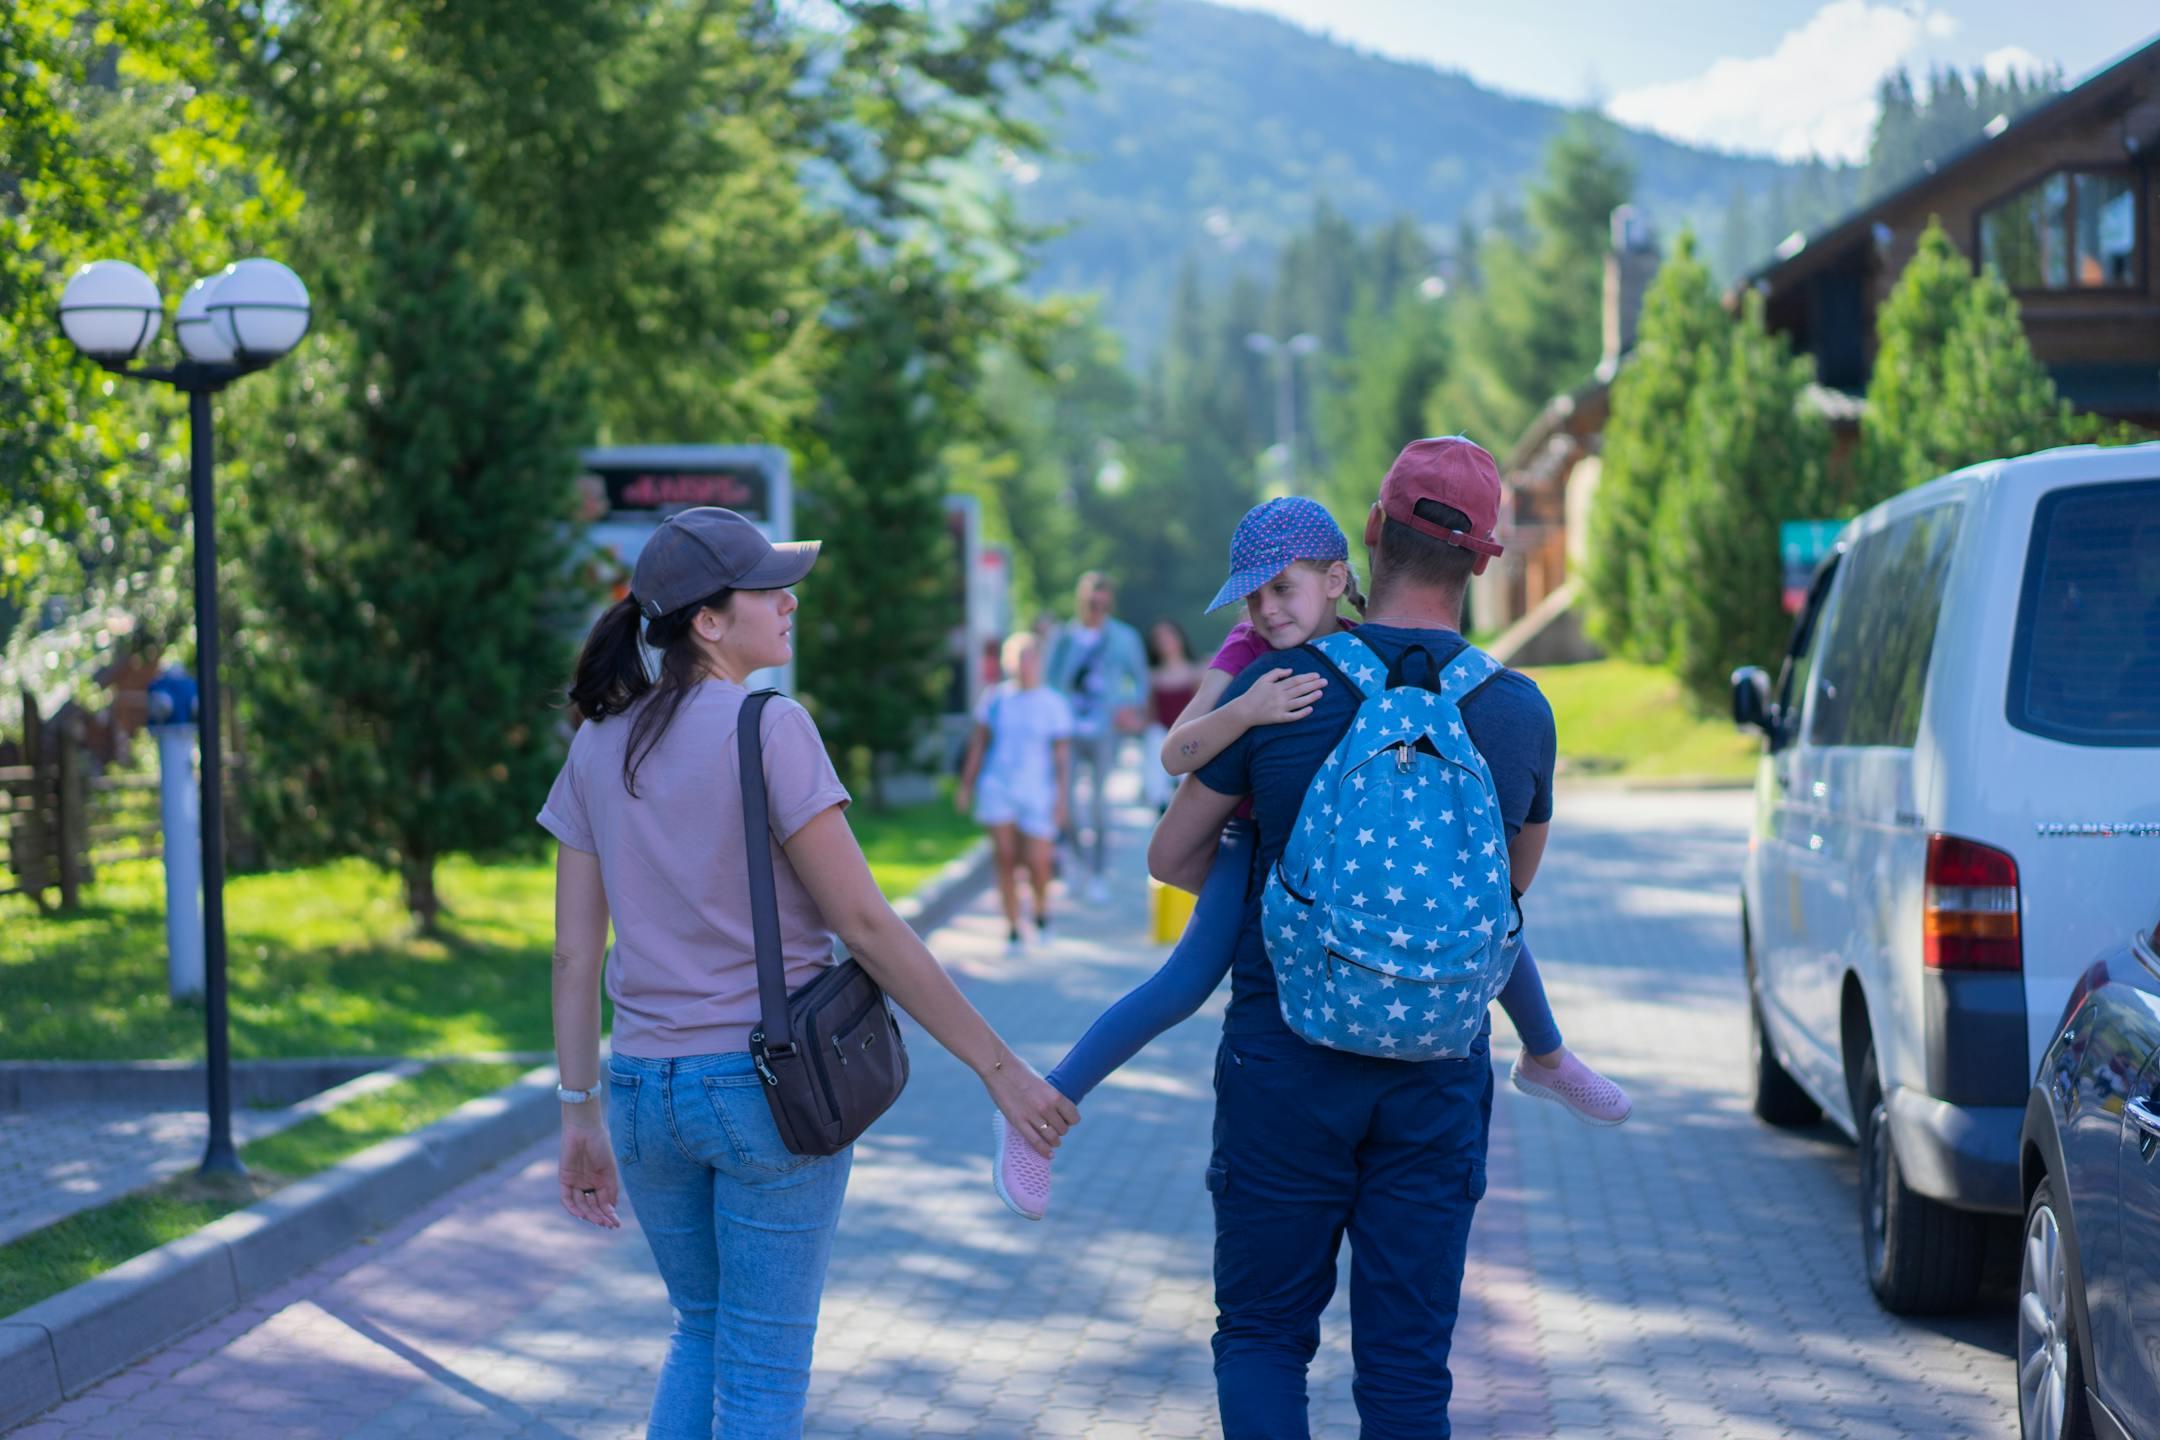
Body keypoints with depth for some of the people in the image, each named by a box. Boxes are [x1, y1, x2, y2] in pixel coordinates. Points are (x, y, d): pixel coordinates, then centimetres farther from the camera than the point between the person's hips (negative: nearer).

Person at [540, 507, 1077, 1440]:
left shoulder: (598, 746, 5)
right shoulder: (767, 730, -13)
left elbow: (575, 954, 6)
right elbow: (864, 926, -15)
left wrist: (581, 1116, 14)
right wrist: (998, 1066, -10)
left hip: (645, 1086, 6)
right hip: (772, 1083, -5)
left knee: (700, 1330, 24)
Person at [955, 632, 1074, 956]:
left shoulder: (1054, 704, -1)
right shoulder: (994, 698, 4)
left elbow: (1062, 755, 0)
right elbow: (978, 744, 11)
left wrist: (1061, 798, -5)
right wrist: (966, 785, 10)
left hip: (1037, 793, -1)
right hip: (997, 787, 2)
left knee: (1037, 862, -5)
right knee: (1006, 858, -3)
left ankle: (1042, 908, 26)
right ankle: (1012, 930, 5)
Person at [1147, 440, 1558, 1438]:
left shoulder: (1280, 688, -8)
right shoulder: (1521, 712, -1)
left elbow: (1171, 857, 3)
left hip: (1285, 1064, -2)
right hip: (1440, 1074, 2)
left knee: (1262, 1332, 10)